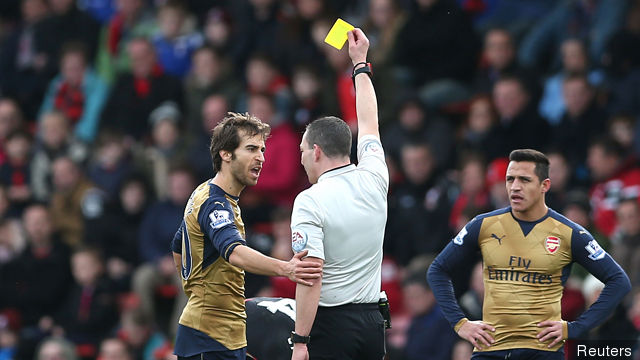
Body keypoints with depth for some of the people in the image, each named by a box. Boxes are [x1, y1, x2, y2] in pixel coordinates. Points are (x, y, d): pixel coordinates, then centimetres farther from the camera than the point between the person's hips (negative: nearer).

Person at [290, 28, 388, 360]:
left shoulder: (309, 201, -10)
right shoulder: (373, 182, 6)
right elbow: (369, 124, 25)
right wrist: (360, 63, 38)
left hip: (329, 324, -6)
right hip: (372, 322, 6)